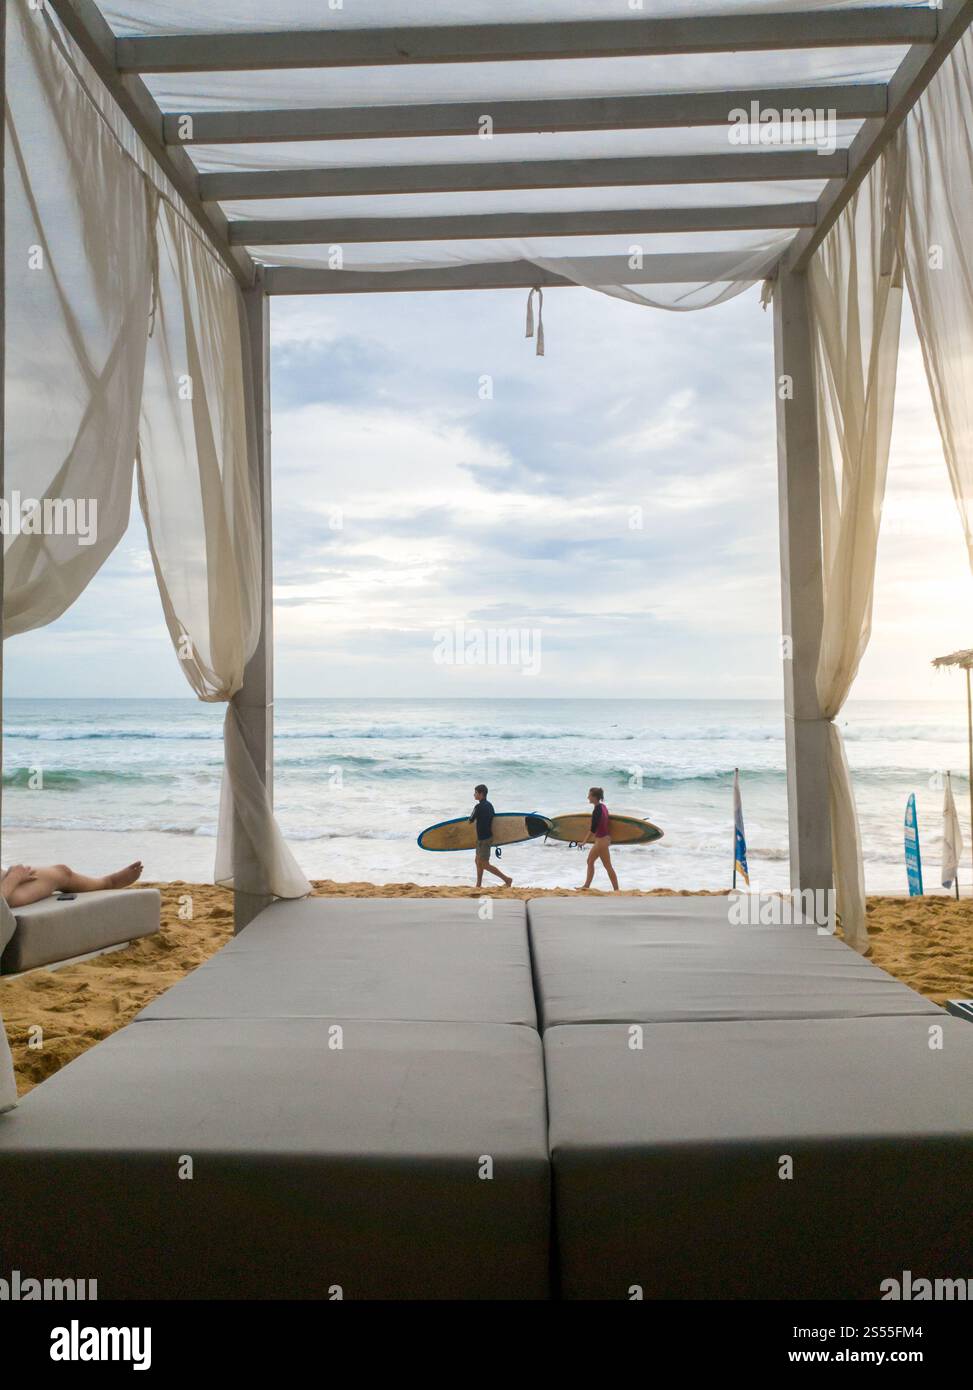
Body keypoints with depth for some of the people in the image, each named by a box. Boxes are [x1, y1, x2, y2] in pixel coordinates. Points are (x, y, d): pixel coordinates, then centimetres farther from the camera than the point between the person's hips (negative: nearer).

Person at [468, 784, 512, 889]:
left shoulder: (479, 807, -20)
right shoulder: (489, 805, 8)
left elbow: (471, 820, -9)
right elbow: (491, 822, 14)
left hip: (483, 839, -10)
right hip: (488, 836, 10)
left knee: (485, 865, -2)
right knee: (478, 861, 18)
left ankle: (507, 879, 0)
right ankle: (478, 885, 22)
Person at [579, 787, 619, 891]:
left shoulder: (597, 810, -21)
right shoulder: (603, 806, 6)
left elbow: (593, 829, -20)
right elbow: (608, 823, 15)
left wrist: (584, 841, -14)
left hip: (601, 841, -10)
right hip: (605, 838, 10)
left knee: (608, 866, -2)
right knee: (590, 861, 17)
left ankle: (616, 889, 5)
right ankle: (587, 886, 24)